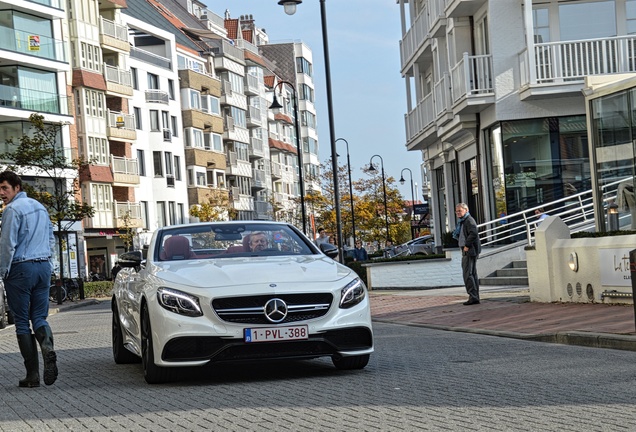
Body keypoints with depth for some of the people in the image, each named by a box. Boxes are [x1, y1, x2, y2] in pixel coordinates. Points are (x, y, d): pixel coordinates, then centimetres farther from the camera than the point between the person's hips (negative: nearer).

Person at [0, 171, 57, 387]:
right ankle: (47, 347, -22)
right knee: (39, 317, 9)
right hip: (43, 267, 7)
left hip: (21, 268, -7)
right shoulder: (40, 207, 14)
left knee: (22, 322, 0)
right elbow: (51, 238, 20)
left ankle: (33, 374, -2)